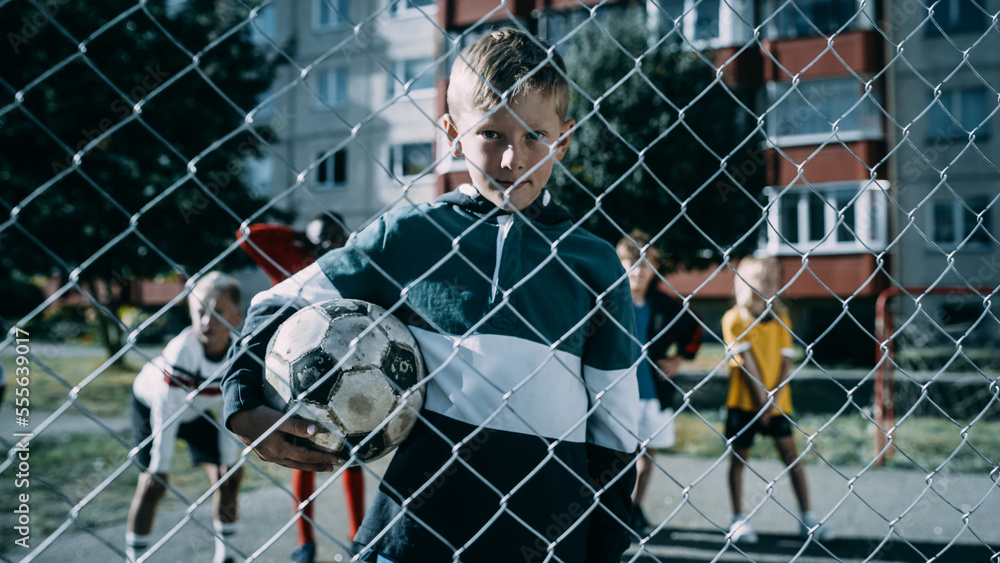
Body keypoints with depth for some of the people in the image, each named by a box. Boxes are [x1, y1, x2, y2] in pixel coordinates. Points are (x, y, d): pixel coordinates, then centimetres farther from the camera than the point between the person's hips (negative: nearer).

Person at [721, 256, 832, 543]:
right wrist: (762, 398, -16)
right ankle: (739, 519, 15)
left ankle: (807, 518, 8)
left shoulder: (782, 319, 4)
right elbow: (746, 361, -12)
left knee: (792, 455, 1)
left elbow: (786, 362, 0)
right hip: (744, 401, -3)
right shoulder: (735, 319, -7)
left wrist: (774, 398, -11)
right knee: (739, 457, 4)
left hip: (778, 402, 3)